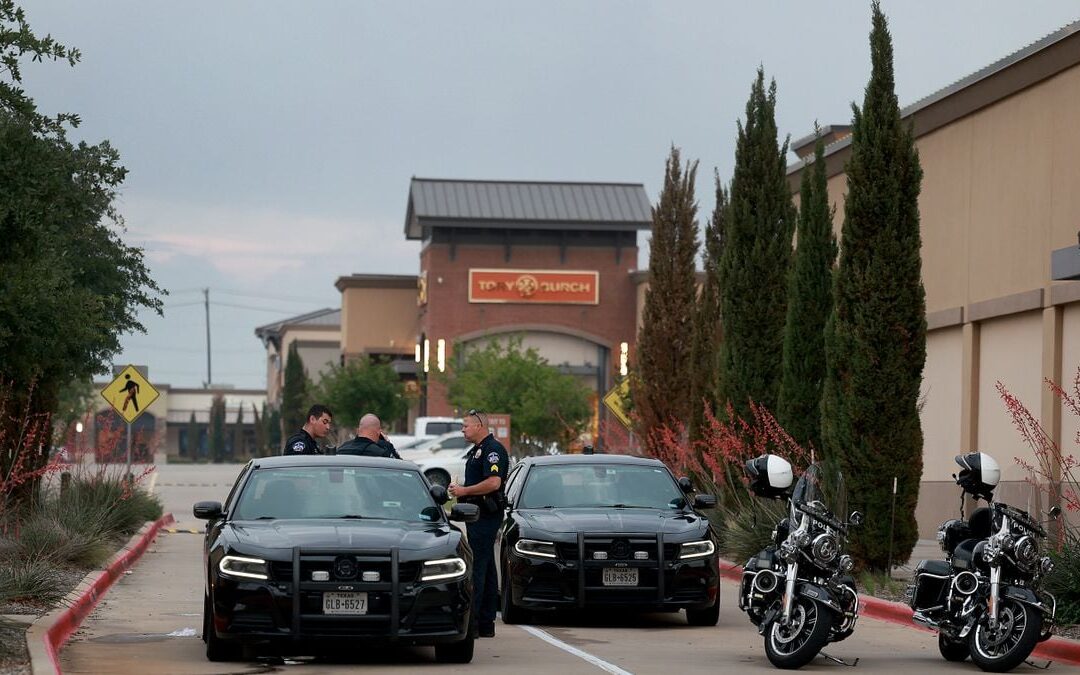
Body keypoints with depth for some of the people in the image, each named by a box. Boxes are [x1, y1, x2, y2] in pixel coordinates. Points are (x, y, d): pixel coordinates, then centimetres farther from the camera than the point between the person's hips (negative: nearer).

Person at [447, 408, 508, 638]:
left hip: (486, 515, -11)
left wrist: (464, 491, -16)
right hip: (477, 515, 11)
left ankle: (471, 622, -14)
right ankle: (486, 623, 13)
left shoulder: (493, 449, -12)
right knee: (486, 568, 10)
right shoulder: (477, 450, 21)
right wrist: (458, 489, 14)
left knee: (477, 567, -12)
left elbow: (494, 482, -23)